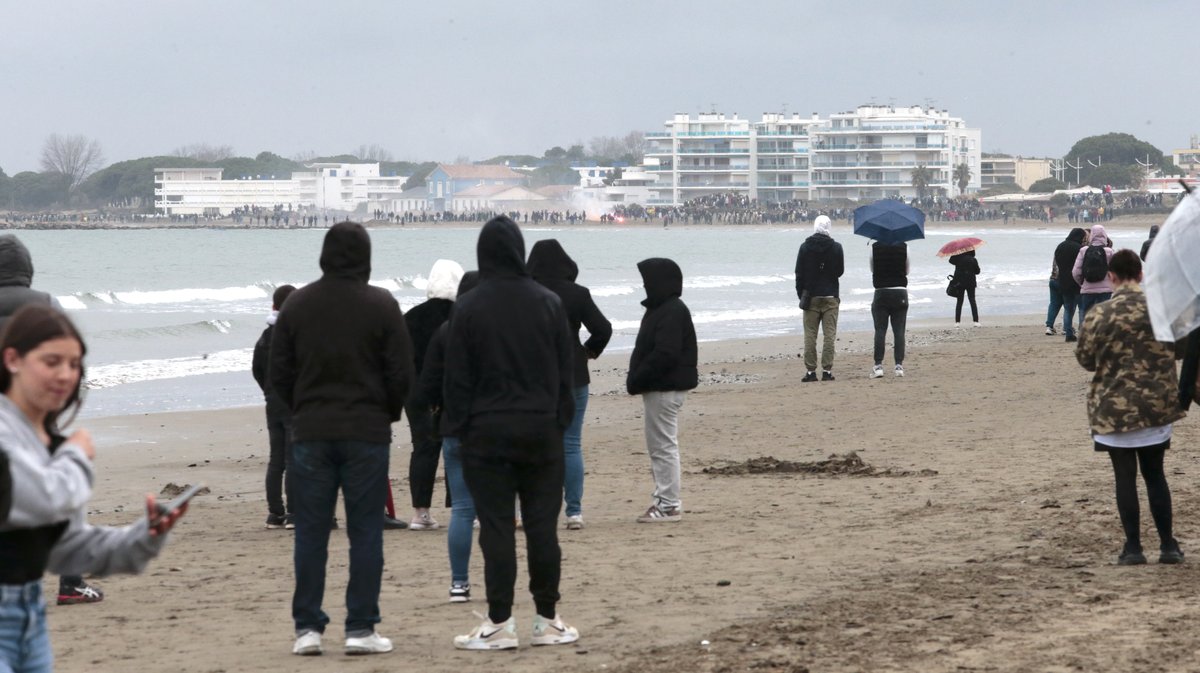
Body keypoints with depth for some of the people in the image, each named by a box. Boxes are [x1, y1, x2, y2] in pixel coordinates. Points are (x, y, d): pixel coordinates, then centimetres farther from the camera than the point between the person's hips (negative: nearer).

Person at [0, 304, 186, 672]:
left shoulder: (52, 440, 13)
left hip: (30, 611, 9)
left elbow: (68, 549, 15)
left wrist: (145, 537, 0)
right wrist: (77, 457, -4)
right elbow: (46, 499, -24)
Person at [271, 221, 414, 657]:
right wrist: (388, 413, 14)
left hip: (311, 432, 2)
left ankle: (307, 628, 4)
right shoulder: (381, 305, -5)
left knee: (310, 533, 5)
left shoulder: (296, 305, 3)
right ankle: (361, 629, 0)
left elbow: (279, 374, 5)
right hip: (367, 432, -2)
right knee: (365, 532, 2)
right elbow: (401, 374, -4)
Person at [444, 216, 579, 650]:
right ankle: (548, 620, 10)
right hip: (541, 431, 2)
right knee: (542, 525, 6)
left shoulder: (468, 309, -6)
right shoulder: (549, 304, 2)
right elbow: (565, 370, 6)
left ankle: (500, 623, -2)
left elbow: (457, 378, -4)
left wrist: (457, 428, 3)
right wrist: (561, 420, 13)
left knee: (496, 528, -1)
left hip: (487, 432, -2)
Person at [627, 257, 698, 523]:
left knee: (663, 446, -7)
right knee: (659, 446, 15)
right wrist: (637, 379, 8)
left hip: (665, 388, -11)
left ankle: (668, 505, -4)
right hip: (659, 387, 11)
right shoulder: (660, 309, 15)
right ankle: (665, 500, 21)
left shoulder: (672, 312, -17)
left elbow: (664, 354, -24)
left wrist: (637, 380, -18)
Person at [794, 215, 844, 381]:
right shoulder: (836, 247, -5)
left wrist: (801, 294, 9)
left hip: (811, 297, 0)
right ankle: (827, 370, -2)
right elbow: (840, 271, 3)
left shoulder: (805, 247, -2)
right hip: (831, 298, 0)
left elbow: (799, 273, 1)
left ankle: (810, 371, 0)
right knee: (829, 335, 2)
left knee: (810, 335, 3)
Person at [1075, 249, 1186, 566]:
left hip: (1115, 407, -3)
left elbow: (1085, 358, -4)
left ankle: (1133, 547, 6)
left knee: (1125, 476, 6)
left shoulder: (1100, 314, -14)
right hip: (1157, 405, 3)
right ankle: (1168, 545, 13)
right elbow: (1179, 348, 8)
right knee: (1154, 473, 14)